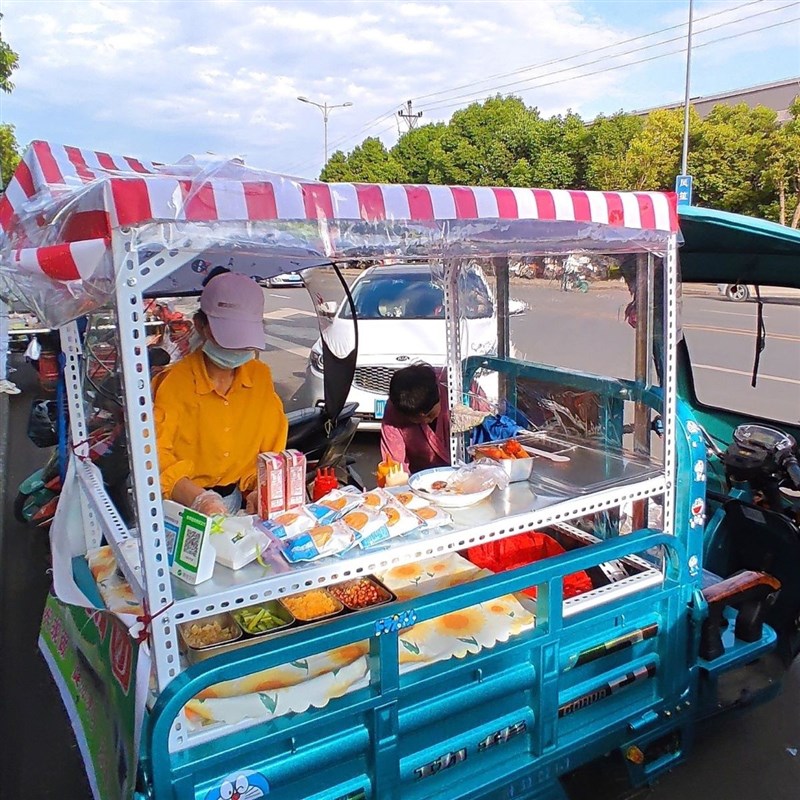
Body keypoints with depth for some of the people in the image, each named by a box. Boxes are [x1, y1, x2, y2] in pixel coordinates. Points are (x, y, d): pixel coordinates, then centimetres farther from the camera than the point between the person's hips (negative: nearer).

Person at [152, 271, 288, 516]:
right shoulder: (174, 383, -9)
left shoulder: (261, 376, 6)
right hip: (183, 504, -4)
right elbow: (156, 457, -16)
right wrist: (198, 499, -32)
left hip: (239, 499, 5)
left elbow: (271, 449, 9)